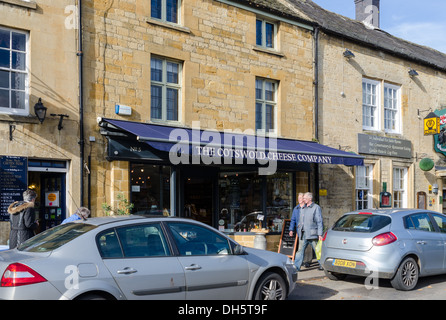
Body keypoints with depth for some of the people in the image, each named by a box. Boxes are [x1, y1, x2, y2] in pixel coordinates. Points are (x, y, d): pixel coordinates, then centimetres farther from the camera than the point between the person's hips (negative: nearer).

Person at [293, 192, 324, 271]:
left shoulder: (316, 208, -5)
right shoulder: (304, 208, 16)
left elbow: (319, 222, -9)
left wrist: (320, 234, -14)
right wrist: (299, 230, 15)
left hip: (312, 234, -6)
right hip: (304, 234, 6)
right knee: (300, 250, 2)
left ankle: (322, 265, 18)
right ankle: (296, 266, 3)